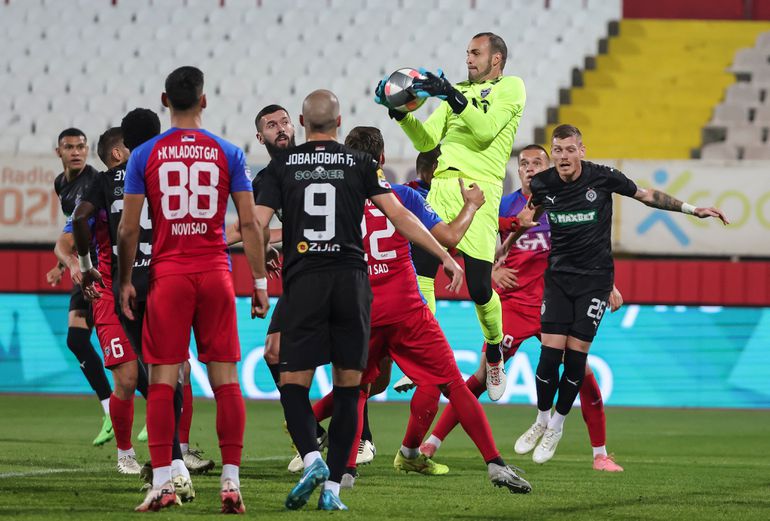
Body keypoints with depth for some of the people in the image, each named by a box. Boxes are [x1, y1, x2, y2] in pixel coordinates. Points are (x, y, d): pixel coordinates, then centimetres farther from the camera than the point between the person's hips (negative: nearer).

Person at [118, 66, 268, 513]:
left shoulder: (145, 155, 1)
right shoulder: (228, 153, 3)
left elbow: (129, 228, 0)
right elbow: (249, 224, 1)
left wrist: (125, 281, 10)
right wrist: (260, 282, 8)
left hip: (167, 275, -1)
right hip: (216, 274, 1)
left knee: (163, 379, 1)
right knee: (225, 378, 3)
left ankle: (162, 483, -4)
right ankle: (231, 481, -1)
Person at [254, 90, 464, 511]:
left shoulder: (282, 165, 5)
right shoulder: (360, 163, 6)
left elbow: (257, 225, -1)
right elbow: (398, 216, 0)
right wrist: (444, 255, 6)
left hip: (303, 282, -1)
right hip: (351, 279, 1)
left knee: (294, 383, 5)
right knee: (347, 389, 6)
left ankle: (311, 458, -20)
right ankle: (332, 488, 2)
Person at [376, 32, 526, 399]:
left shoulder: (510, 87, 6)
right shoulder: (459, 91, 24)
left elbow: (486, 128, -10)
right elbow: (426, 141, 19)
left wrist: (453, 97, -19)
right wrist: (402, 115, 4)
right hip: (441, 186, 6)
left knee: (479, 288, -7)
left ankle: (495, 352, 19)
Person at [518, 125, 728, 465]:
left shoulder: (602, 178, -9)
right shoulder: (542, 185, -4)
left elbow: (647, 195, 5)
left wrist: (692, 209, 4)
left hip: (595, 279, -1)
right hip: (558, 276, 1)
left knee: (576, 355, -7)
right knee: (550, 353, -10)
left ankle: (557, 426, 11)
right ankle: (542, 420, 12)